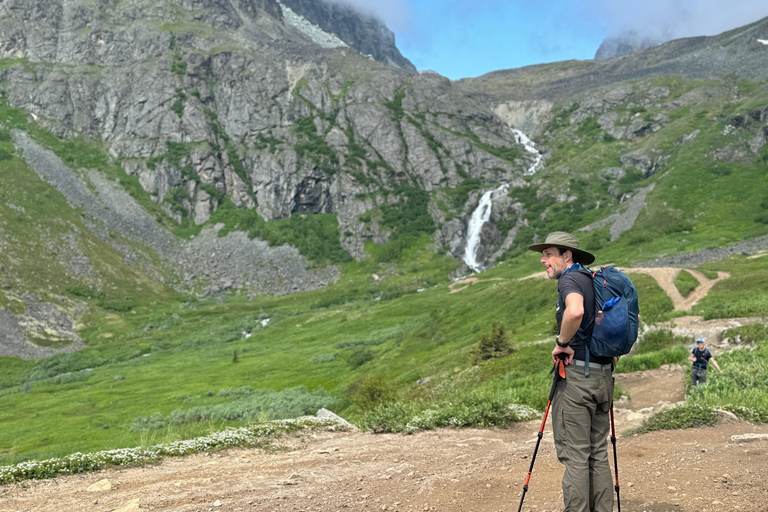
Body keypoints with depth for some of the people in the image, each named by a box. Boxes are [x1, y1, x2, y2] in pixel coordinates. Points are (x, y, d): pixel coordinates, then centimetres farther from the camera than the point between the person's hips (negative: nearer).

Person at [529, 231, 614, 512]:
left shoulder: (570, 279, -10)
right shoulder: (595, 281, 17)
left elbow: (575, 311, -32)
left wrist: (562, 343, -17)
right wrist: (612, 355, 22)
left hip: (576, 375, -8)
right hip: (603, 375, 8)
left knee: (574, 455, -4)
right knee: (598, 453, 12)